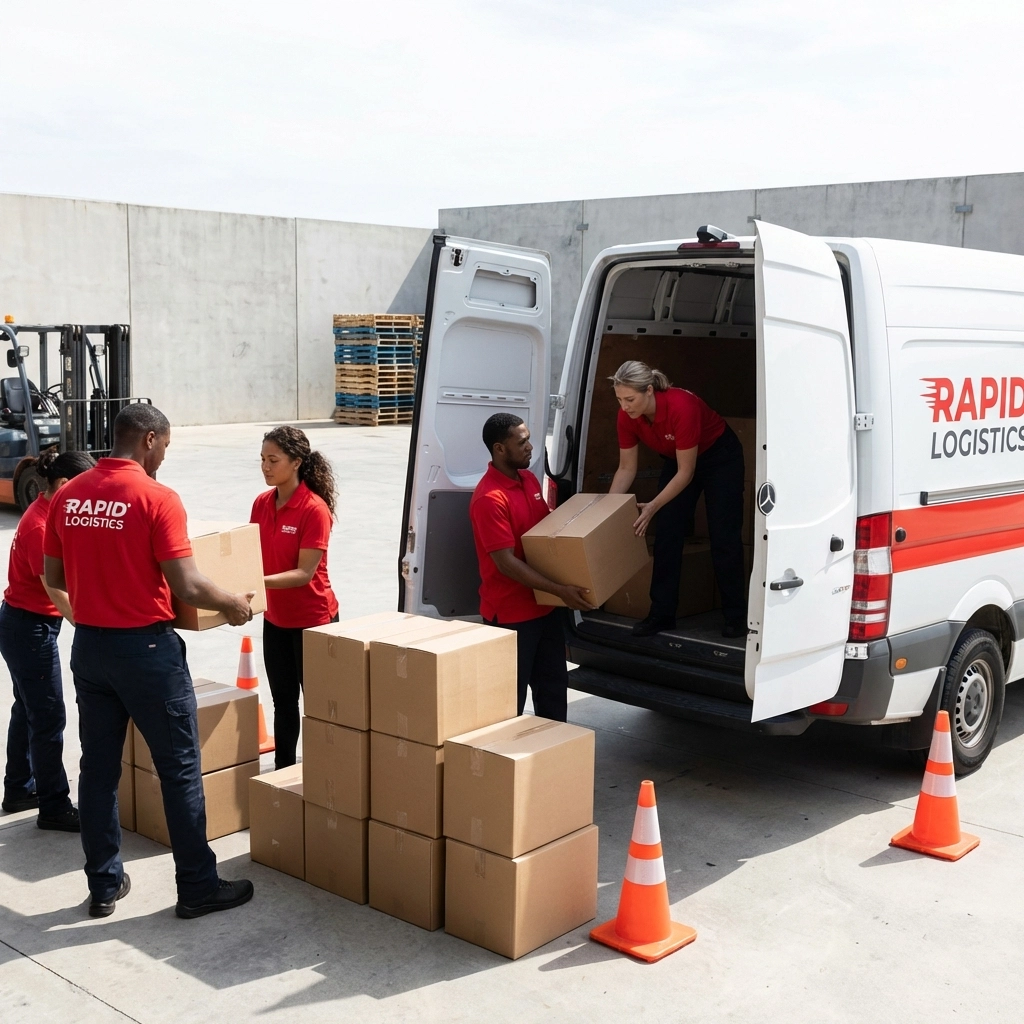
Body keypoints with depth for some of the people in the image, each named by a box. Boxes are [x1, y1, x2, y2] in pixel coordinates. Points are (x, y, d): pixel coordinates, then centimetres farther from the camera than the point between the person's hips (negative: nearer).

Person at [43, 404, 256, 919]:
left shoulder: (68, 496, 3)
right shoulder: (157, 498, -15)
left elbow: (54, 578, 11)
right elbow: (187, 587, -19)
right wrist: (232, 603, -1)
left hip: (88, 645, 6)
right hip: (145, 647, -6)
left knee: (98, 768, 14)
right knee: (180, 770, 4)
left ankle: (104, 884, 24)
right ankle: (198, 888, 12)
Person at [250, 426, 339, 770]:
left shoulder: (315, 509, -19)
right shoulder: (261, 504, 1)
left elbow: (305, 572, -22)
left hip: (313, 620, -6)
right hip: (275, 619, 7)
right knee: (283, 701, 17)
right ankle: (283, 772, 29)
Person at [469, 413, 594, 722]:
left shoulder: (529, 479, 6)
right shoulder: (489, 498, -23)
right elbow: (506, 562, -25)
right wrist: (560, 590, -26)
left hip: (544, 605, 9)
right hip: (510, 614, -9)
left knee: (553, 685, 18)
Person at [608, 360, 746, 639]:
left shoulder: (681, 407, -38)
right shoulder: (627, 417, -21)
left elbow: (686, 472, -30)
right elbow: (626, 469, -10)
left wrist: (653, 507, -33)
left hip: (720, 456, -5)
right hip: (677, 459, 6)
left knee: (723, 538, -4)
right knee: (666, 535, -1)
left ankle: (736, 616, 8)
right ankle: (662, 614, 6)